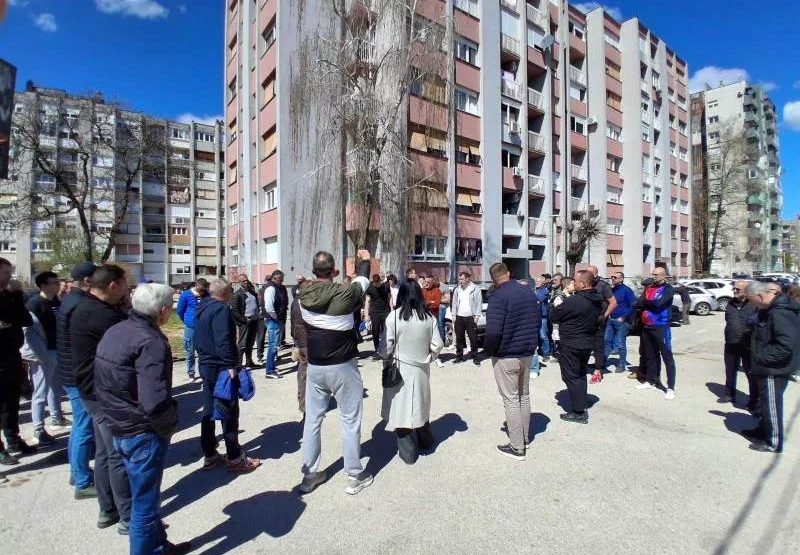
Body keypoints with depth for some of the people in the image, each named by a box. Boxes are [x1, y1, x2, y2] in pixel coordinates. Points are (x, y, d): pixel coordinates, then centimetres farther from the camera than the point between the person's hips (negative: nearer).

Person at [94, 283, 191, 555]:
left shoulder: (114, 331, 4)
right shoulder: (151, 341, -25)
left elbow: (106, 384, 12)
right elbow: (155, 402, -33)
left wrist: (118, 416, 15)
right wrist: (169, 425, -15)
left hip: (119, 428, 9)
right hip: (144, 433, -9)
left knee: (144, 496, 25)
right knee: (145, 503, 10)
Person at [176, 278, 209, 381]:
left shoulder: (207, 295, -2)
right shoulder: (186, 295, -8)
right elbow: (179, 311, 4)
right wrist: (187, 321, 14)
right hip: (190, 328, -1)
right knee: (190, 352, 9)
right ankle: (191, 373, 22)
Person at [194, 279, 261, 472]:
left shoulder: (202, 308, 12)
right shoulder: (221, 309, -18)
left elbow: (198, 338, 19)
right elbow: (224, 340, -26)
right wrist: (231, 365, -24)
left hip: (205, 364, 10)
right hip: (220, 366, -10)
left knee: (209, 410, 15)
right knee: (229, 412, 0)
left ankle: (209, 456, 25)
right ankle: (235, 458, 9)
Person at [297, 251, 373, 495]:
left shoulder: (304, 295, -6)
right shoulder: (344, 292, -19)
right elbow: (362, 281, 2)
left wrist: (328, 276, 33)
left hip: (314, 367, 5)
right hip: (342, 367, -4)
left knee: (312, 419, 15)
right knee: (350, 421, 8)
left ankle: (309, 474, 27)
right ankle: (355, 476, 21)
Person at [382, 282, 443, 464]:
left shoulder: (394, 316, -15)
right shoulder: (428, 317, -6)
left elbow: (387, 346, -13)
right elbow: (437, 344, -3)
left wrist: (387, 359, 7)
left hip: (400, 369, -4)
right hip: (422, 369, 4)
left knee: (402, 408, 9)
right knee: (420, 406, 22)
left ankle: (408, 452, 19)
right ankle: (425, 441, 39)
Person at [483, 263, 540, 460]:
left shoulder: (498, 296, -20)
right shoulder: (529, 292, 4)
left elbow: (493, 331, -25)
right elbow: (538, 322, 12)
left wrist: (488, 351, -8)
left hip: (505, 356, -7)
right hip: (527, 354, 7)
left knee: (511, 399, 2)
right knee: (524, 395, 19)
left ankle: (517, 447, 11)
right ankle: (525, 437, 34)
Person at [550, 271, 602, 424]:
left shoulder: (573, 301, -25)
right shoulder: (597, 300, 3)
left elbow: (554, 316, -17)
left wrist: (557, 304, 4)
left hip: (571, 345, -8)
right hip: (587, 343, 9)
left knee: (571, 377, 2)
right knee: (581, 375, 19)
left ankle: (578, 413, 7)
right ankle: (582, 408, 27)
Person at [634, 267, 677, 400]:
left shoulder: (668, 289, -6)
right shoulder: (648, 288, 13)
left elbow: (658, 303, -21)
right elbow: (638, 304, 4)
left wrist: (645, 302, -5)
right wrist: (650, 303, -12)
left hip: (661, 327, -7)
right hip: (646, 327, 7)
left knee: (667, 357, -4)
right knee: (649, 355, 15)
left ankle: (671, 388, -1)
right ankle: (651, 381, 28)